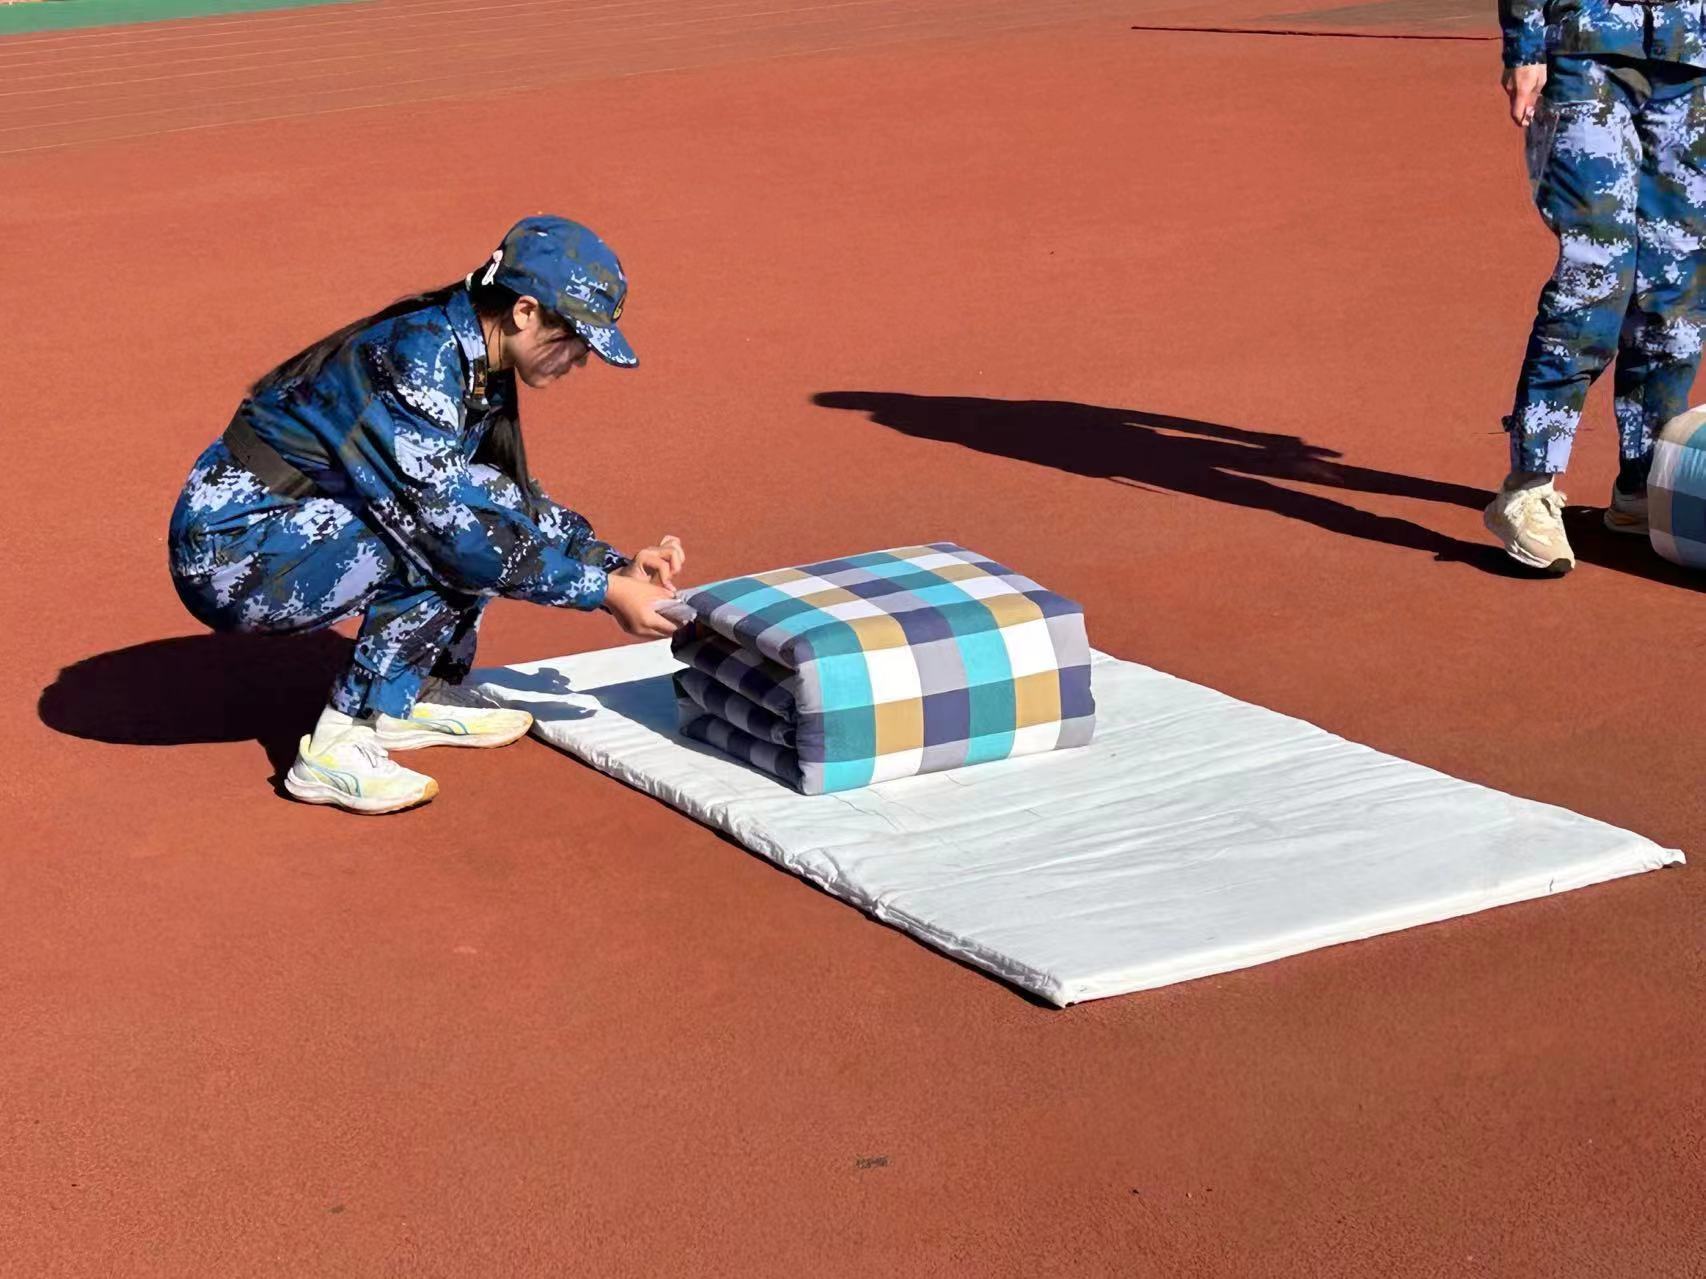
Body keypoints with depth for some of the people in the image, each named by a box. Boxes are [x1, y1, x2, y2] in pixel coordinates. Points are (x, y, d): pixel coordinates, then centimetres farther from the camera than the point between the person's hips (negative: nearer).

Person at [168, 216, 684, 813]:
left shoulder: (478, 367, 4)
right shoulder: (419, 357, -24)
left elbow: (523, 498, 16)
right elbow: (451, 525, -28)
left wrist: (616, 564, 2)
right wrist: (605, 590, -24)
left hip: (288, 528, 9)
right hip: (225, 557, -9)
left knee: (494, 506, 5)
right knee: (451, 537, -23)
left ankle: (413, 698, 10)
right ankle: (335, 746, -17)